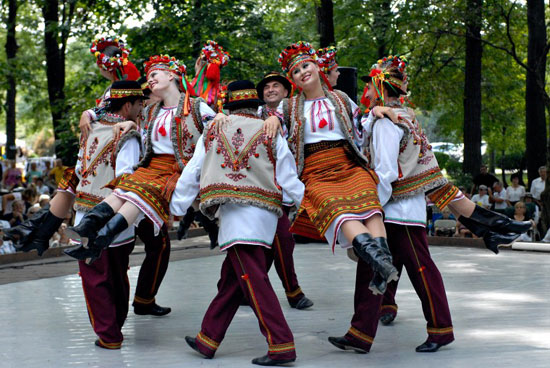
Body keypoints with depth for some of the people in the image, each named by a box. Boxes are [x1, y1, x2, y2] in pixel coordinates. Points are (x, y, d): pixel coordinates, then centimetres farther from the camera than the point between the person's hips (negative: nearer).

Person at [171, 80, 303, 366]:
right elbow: (289, 181, 8)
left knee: (254, 280, -7)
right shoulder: (271, 134, 9)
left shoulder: (212, 132, 9)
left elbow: (190, 175, 15)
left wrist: (174, 210, 24)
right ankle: (207, 340, 22)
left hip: (233, 211, -3)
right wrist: (303, 203, 25)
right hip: (263, 212, 3)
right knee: (230, 279, 11)